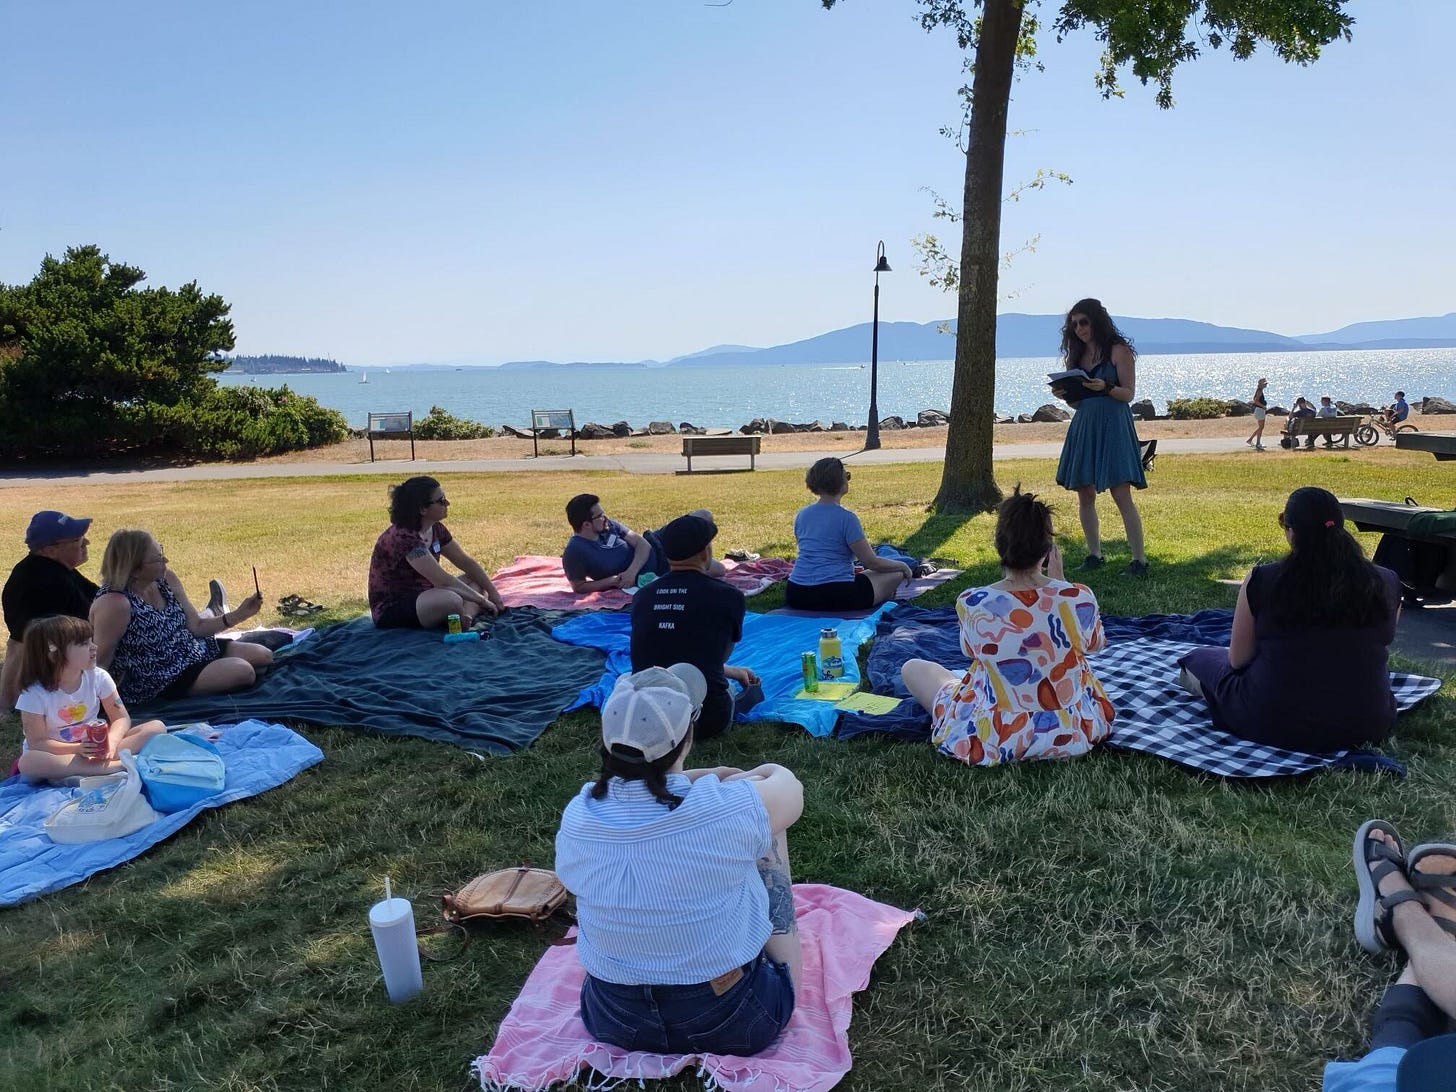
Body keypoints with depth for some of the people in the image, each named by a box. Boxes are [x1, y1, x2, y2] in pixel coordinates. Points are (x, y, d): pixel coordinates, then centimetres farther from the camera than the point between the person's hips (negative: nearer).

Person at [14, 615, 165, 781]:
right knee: (28, 762, -39)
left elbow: (122, 718, -4)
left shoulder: (98, 677, -7)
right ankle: (118, 765, -38)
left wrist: (110, 742, -25)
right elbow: (37, 743, -14)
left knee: (157, 727, -15)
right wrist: (77, 749, -29)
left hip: (94, 748, 3)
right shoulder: (35, 693, -15)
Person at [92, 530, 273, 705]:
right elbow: (100, 663, -19)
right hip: (161, 681, -8)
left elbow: (196, 627, 5)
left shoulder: (166, 579, -4)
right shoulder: (114, 604, -27)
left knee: (264, 657, 6)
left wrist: (239, 614, -5)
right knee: (243, 672, -21)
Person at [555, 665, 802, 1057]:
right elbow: (789, 786, -3)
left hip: (614, 1024, 3)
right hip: (735, 1023, -3)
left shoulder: (577, 817, -16)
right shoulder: (728, 810, -27)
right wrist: (752, 778, 17)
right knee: (765, 832, 11)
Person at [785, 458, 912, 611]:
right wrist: (902, 566, 13)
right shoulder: (846, 518, -9)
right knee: (895, 574, 11)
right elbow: (871, 562, -5)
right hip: (835, 596, -6)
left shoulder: (801, 515, 9)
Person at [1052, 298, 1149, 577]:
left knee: (1121, 494, -11)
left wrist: (1106, 387, -24)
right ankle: (1094, 556, 14)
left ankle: (1139, 560, -7)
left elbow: (1129, 393, -6)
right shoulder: (1076, 355, 15)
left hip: (1113, 425, -6)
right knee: (1085, 494, 4)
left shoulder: (1119, 350, -2)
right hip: (1083, 425, 6)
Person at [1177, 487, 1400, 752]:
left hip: (1274, 725, -1)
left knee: (1199, 659, 27)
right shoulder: (1386, 584, -9)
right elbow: (1375, 652, 10)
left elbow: (1238, 660, -7)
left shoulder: (1260, 581, -18)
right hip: (1367, 728, 1)